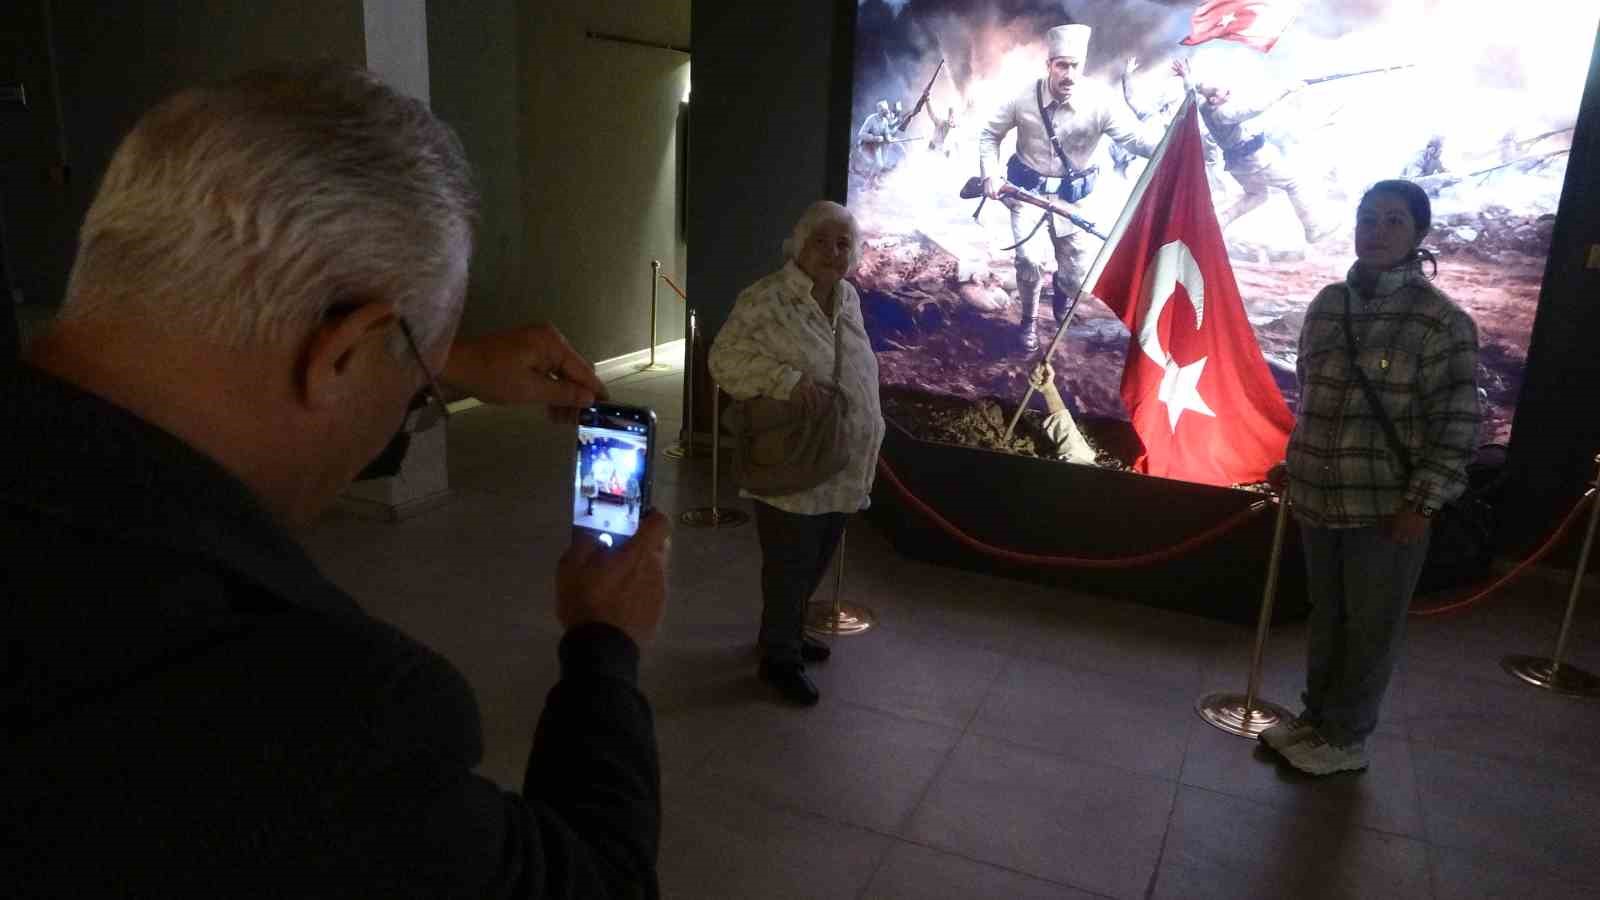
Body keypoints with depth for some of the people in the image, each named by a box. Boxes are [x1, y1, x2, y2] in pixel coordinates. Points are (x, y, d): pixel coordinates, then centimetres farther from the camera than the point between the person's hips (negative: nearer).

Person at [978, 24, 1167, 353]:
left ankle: (1061, 285, 45)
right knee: (1029, 259, -20)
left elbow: (1138, 138, -27)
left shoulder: (1100, 101, -22)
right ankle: (1028, 321, 9)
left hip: (1072, 193, 1)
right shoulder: (1024, 97, -18)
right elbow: (990, 134, -2)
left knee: (1075, 279, 4)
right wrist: (991, 174, -14)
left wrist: (1170, 130, -46)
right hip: (1027, 188, 0)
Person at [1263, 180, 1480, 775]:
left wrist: (1423, 503, -15)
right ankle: (1316, 718, 36)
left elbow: (1457, 423, -13)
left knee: (1370, 628, 9)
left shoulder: (1441, 320, -12)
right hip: (1320, 499, 6)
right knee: (1325, 618, 19)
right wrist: (1297, 470, 16)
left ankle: (1347, 738, 24)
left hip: (1386, 506, -5)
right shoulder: (1327, 304, 5)